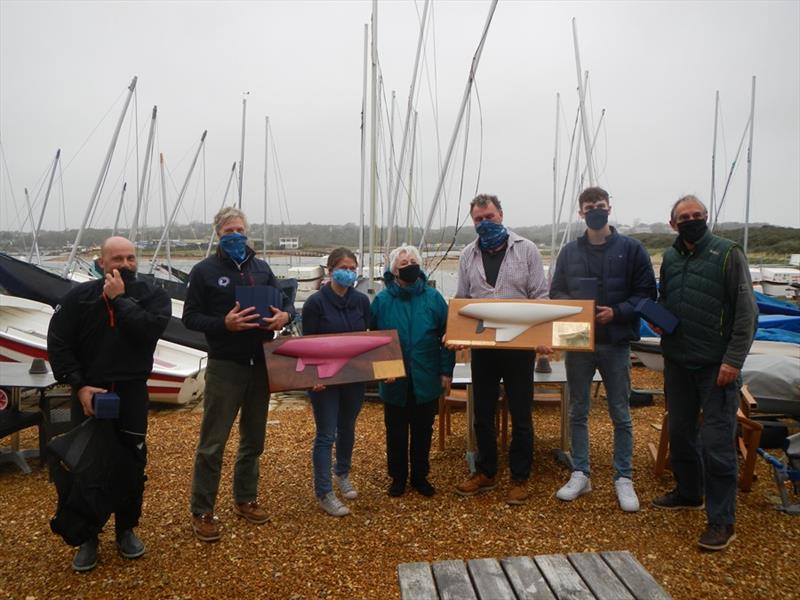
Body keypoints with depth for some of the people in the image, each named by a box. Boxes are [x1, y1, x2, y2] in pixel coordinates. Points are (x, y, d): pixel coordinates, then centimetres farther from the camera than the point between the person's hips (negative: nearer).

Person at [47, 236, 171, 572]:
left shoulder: (153, 296, -1)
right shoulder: (79, 296, 0)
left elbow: (149, 329, -20)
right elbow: (58, 344, -3)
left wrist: (120, 298, -14)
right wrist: (79, 385, -12)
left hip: (131, 393, 0)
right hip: (88, 392, 1)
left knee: (131, 464, 5)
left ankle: (126, 529, 26)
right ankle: (88, 536, 23)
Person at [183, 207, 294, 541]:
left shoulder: (261, 268, 10)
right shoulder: (205, 271, -3)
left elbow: (285, 300, 13)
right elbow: (190, 317, -5)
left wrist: (285, 315, -11)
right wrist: (224, 324, -22)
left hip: (260, 364, 5)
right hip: (225, 366, -5)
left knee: (254, 439, 15)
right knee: (212, 442, 0)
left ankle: (245, 500, 32)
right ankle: (202, 512, 15)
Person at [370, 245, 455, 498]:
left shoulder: (433, 298, -2)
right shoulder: (382, 300, -4)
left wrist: (446, 371, -4)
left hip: (426, 381, 1)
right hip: (395, 381, 0)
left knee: (423, 430, 14)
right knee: (396, 431, 12)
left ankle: (420, 476, 31)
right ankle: (398, 477, 30)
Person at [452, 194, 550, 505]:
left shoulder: (526, 249, -2)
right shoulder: (468, 255, 7)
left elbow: (540, 296, -4)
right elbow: (461, 301, 9)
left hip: (520, 344, -3)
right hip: (482, 346, 3)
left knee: (521, 416, 7)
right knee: (482, 414, 13)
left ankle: (520, 478, 23)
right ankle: (485, 472, 30)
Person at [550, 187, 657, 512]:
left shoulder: (631, 249, -2)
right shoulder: (570, 251, 6)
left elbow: (647, 294, -2)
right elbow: (556, 292, 11)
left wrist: (617, 311, -17)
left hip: (615, 344, -2)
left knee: (620, 414, 8)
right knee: (578, 412, 10)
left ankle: (624, 479, 21)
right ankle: (580, 474, 23)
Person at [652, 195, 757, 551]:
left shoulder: (728, 254, -7)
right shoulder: (670, 258, 9)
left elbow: (747, 313, -9)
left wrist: (734, 360, -16)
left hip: (716, 366, -6)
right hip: (677, 362, 6)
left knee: (717, 442, -4)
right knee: (680, 432, 17)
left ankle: (721, 521, 7)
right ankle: (688, 493, 36)